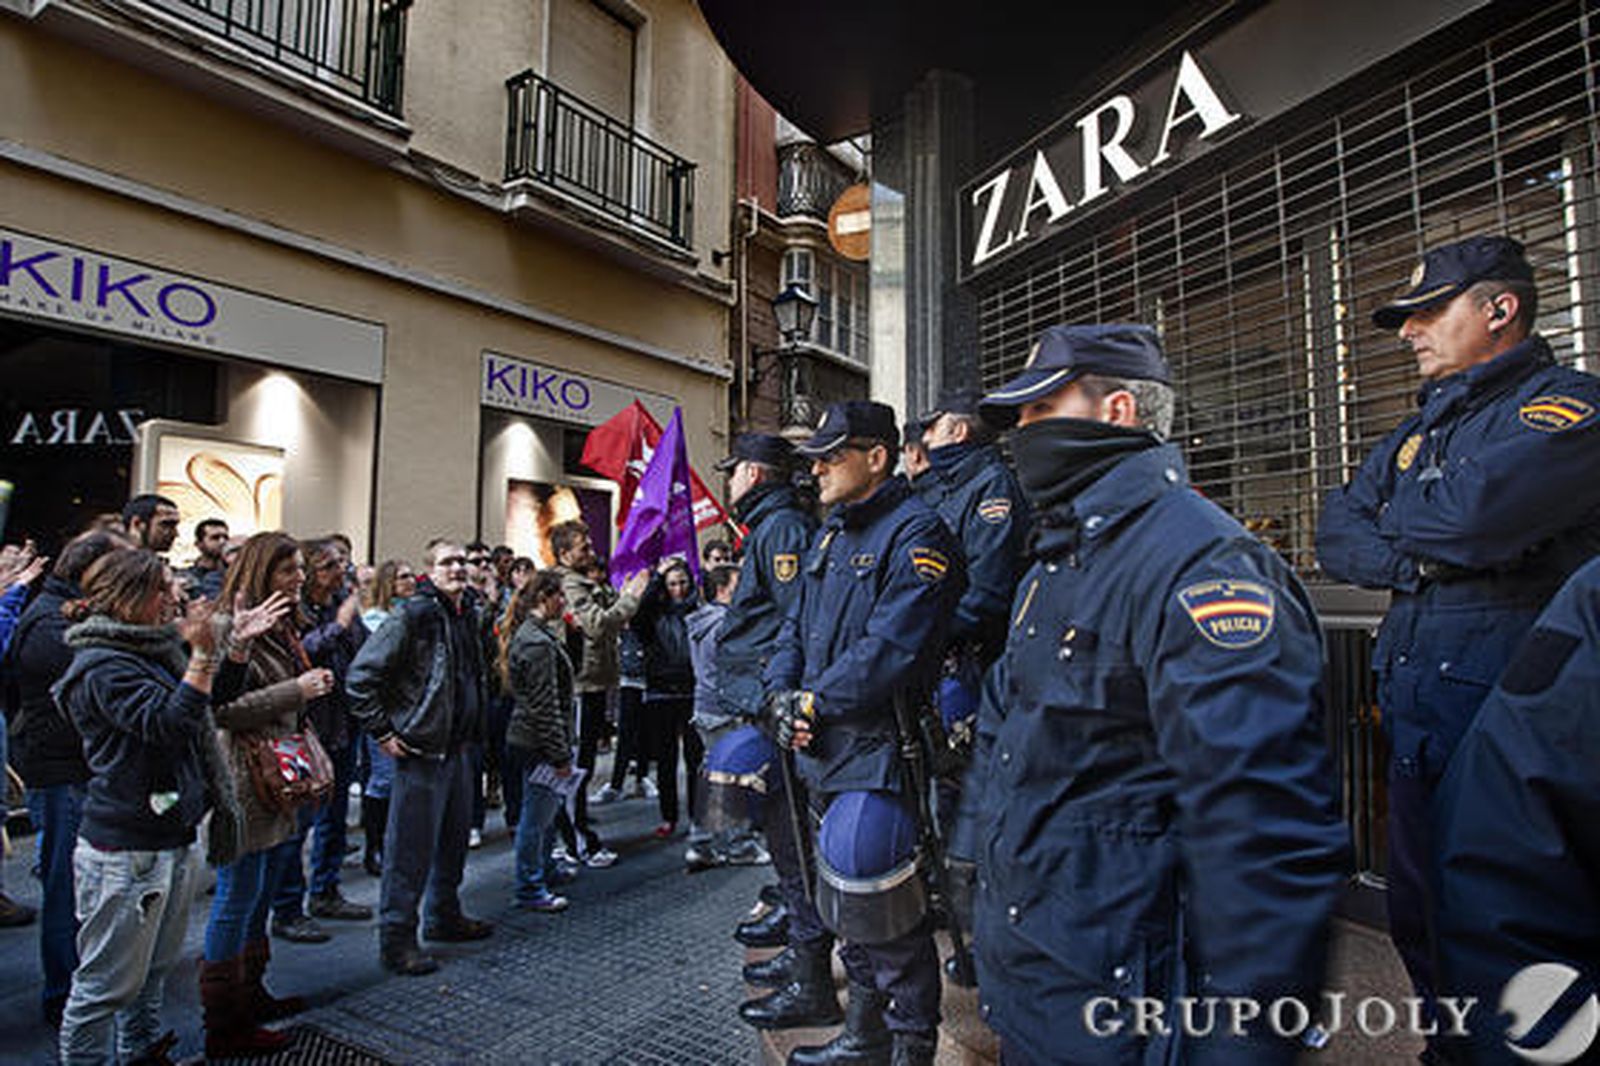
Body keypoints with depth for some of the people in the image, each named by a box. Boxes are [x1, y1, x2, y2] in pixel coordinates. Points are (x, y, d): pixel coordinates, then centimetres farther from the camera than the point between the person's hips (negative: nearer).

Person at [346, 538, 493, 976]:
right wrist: (383, 733, -15)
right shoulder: (414, 615, -15)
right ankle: (396, 939, 15)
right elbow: (360, 676, -17)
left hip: (458, 748, 9)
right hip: (420, 748, -8)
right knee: (412, 846, 1)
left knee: (455, 837, 19)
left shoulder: (467, 617, 11)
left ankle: (445, 916, 36)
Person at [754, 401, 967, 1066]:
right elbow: (796, 625, 16)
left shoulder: (915, 534, -13)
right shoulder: (833, 532, 15)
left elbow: (891, 648, -22)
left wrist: (815, 701, -15)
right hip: (826, 745, 9)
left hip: (877, 749, -9)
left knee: (885, 910, -1)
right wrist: (783, 692, -1)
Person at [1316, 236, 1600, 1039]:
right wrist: (1419, 560, -9)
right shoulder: (1422, 428, 15)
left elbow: (1478, 508, -26)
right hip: (1413, 707, 8)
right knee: (1417, 913, 19)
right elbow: (1334, 538, 9)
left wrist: (1393, 518, -6)